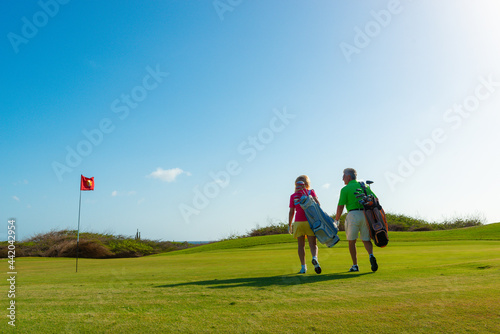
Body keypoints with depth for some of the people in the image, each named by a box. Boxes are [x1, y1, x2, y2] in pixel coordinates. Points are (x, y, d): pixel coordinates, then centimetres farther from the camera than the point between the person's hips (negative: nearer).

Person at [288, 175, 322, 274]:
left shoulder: (293, 196, 6)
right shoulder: (311, 192, 5)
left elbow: (291, 212, 5)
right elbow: (317, 204, -11)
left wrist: (290, 225, 11)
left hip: (298, 222, 0)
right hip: (310, 222, 0)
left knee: (301, 245, 8)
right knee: (313, 244, 3)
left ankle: (303, 267, 6)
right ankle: (315, 258, -25)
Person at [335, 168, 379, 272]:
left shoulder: (345, 189, 0)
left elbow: (340, 207, -3)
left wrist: (336, 220, 9)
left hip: (353, 215, -4)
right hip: (365, 214, 4)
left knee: (351, 241, 10)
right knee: (366, 239, 12)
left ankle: (355, 265, 12)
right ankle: (371, 256, -16)